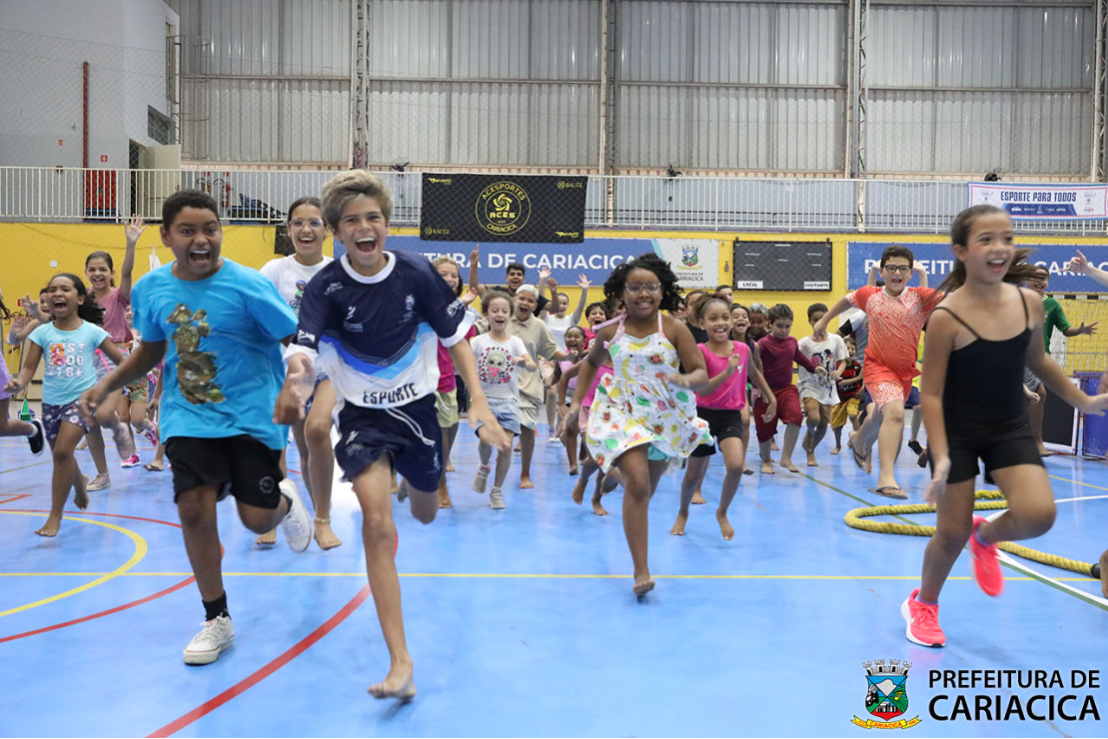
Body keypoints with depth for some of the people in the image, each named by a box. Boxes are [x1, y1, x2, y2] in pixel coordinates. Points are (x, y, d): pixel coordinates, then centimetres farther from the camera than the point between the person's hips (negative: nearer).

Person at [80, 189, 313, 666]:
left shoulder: (247, 285, -15)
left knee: (257, 518, -4)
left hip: (252, 416, -3)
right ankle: (216, 621, 16)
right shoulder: (151, 288, -1)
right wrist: (107, 385, 5)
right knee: (194, 510, -5)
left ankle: (286, 500, 38)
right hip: (189, 417, 3)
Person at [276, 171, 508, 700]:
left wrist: (479, 403, -17)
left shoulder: (416, 272, -13)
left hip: (416, 405, 2)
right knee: (378, 522, -20)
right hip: (361, 414, -2)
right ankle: (400, 663, -16)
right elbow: (302, 346, -30)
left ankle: (412, 481, 61)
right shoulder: (325, 287, -16)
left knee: (424, 515, 20)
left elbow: (456, 335, -6)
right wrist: (297, 374, -54)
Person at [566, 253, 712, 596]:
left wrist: (687, 380, -38)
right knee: (638, 481, -20)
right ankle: (641, 570, -14)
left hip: (666, 417, 2)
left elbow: (702, 375, -15)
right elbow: (591, 362, 13)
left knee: (646, 488, 18)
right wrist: (577, 402, 8)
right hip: (622, 413, -1)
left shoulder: (674, 329, -12)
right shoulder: (610, 332, -7)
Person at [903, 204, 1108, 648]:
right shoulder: (946, 317, -21)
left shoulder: (1029, 303, -6)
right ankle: (922, 604, 32)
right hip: (958, 432, -4)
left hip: (1010, 429, 4)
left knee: (1038, 514, -16)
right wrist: (941, 457, -23)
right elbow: (931, 394, -17)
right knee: (953, 533, 4)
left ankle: (986, 536, 21)